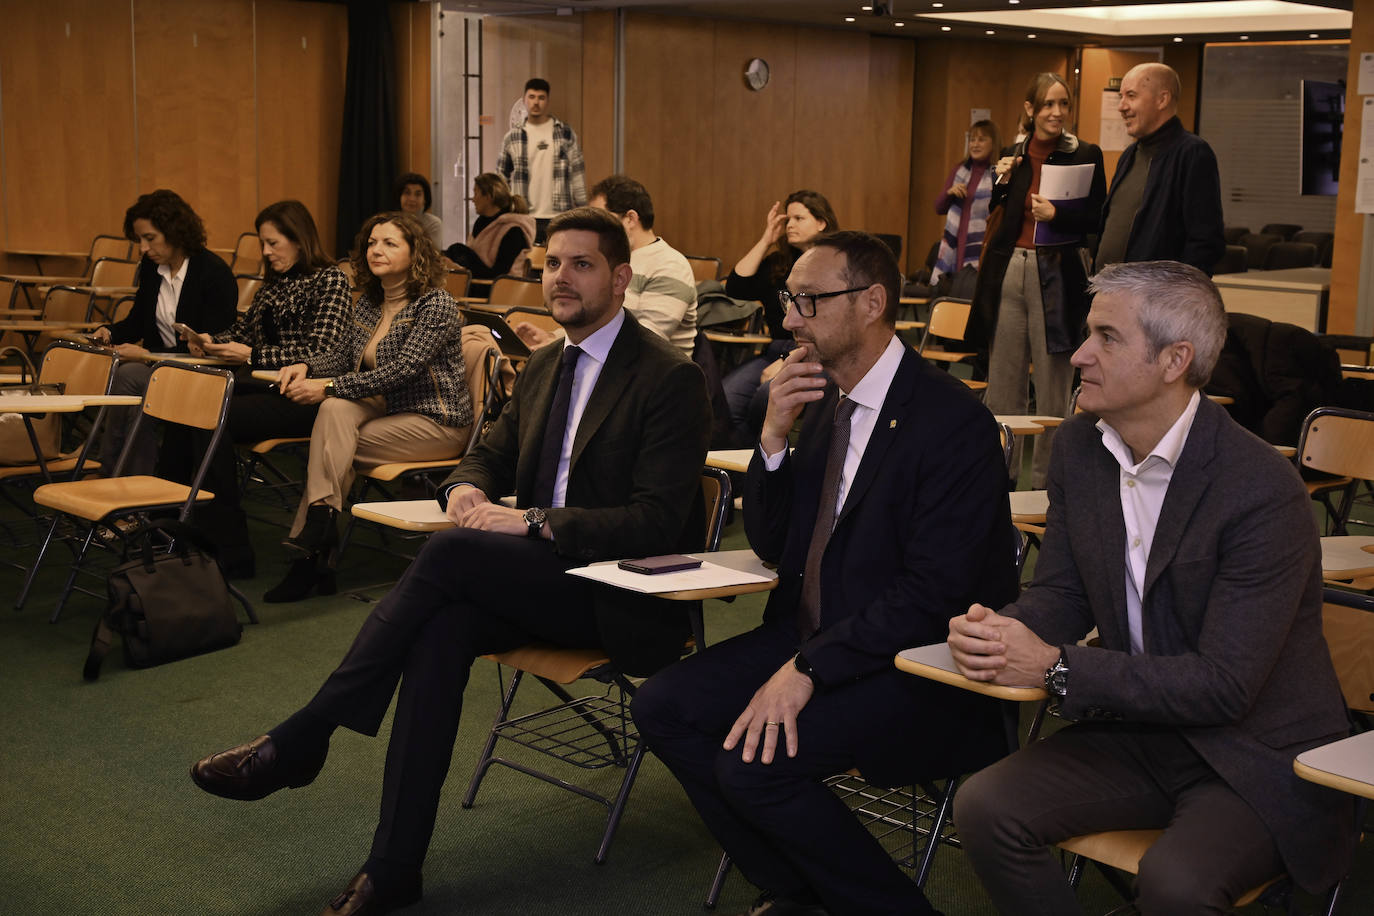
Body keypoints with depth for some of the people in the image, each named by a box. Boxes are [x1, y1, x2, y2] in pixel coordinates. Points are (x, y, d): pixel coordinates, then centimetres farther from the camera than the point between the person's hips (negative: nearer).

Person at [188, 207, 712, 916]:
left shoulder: (670, 378, -9)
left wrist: (535, 523, -23)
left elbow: (658, 520, -17)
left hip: (627, 597, -6)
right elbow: (491, 455, 23)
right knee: (443, 627, -27)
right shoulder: (543, 368, 16)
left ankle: (299, 741, -20)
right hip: (545, 578, 7)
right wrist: (466, 489, -3)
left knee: (450, 555, -28)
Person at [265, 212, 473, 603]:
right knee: (336, 409, -25)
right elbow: (345, 360, 15)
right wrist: (306, 368, -7)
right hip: (389, 410, 6)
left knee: (330, 447, -24)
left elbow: (402, 369, -23)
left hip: (437, 423, -6)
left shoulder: (436, 305, -13)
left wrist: (328, 387, -26)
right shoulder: (368, 304, 11)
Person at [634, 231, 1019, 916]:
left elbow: (932, 592, -22)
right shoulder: (821, 401, 7)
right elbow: (771, 546, 11)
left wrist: (807, 670, -26)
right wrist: (774, 437, -5)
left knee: (754, 763, -25)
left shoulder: (953, 422, -17)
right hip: (812, 634, 9)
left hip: (918, 664, -8)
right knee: (663, 706, -4)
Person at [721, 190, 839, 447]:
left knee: (767, 397, -35)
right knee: (725, 401, -24)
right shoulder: (778, 263, 19)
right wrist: (765, 241, 8)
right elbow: (735, 289, 7)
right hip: (774, 352, 5)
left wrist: (788, 362, -15)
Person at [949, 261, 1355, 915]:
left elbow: (1225, 684, -23)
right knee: (983, 807, -15)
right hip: (1135, 731, 6)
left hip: (1256, 759, -6)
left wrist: (1055, 667, -25)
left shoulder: (1265, 491, -22)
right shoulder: (1078, 448, 0)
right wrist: (998, 628, -16)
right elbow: (1062, 591, 8)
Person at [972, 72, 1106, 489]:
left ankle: (1045, 482, 10)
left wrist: (1056, 214, -21)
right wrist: (1002, 182, 1)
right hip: (1009, 270, 4)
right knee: (1003, 381, 8)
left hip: (1057, 274, -4)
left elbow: (1097, 221, -5)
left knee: (1053, 385, 0)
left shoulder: (1085, 156, -2)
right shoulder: (1013, 155, 10)